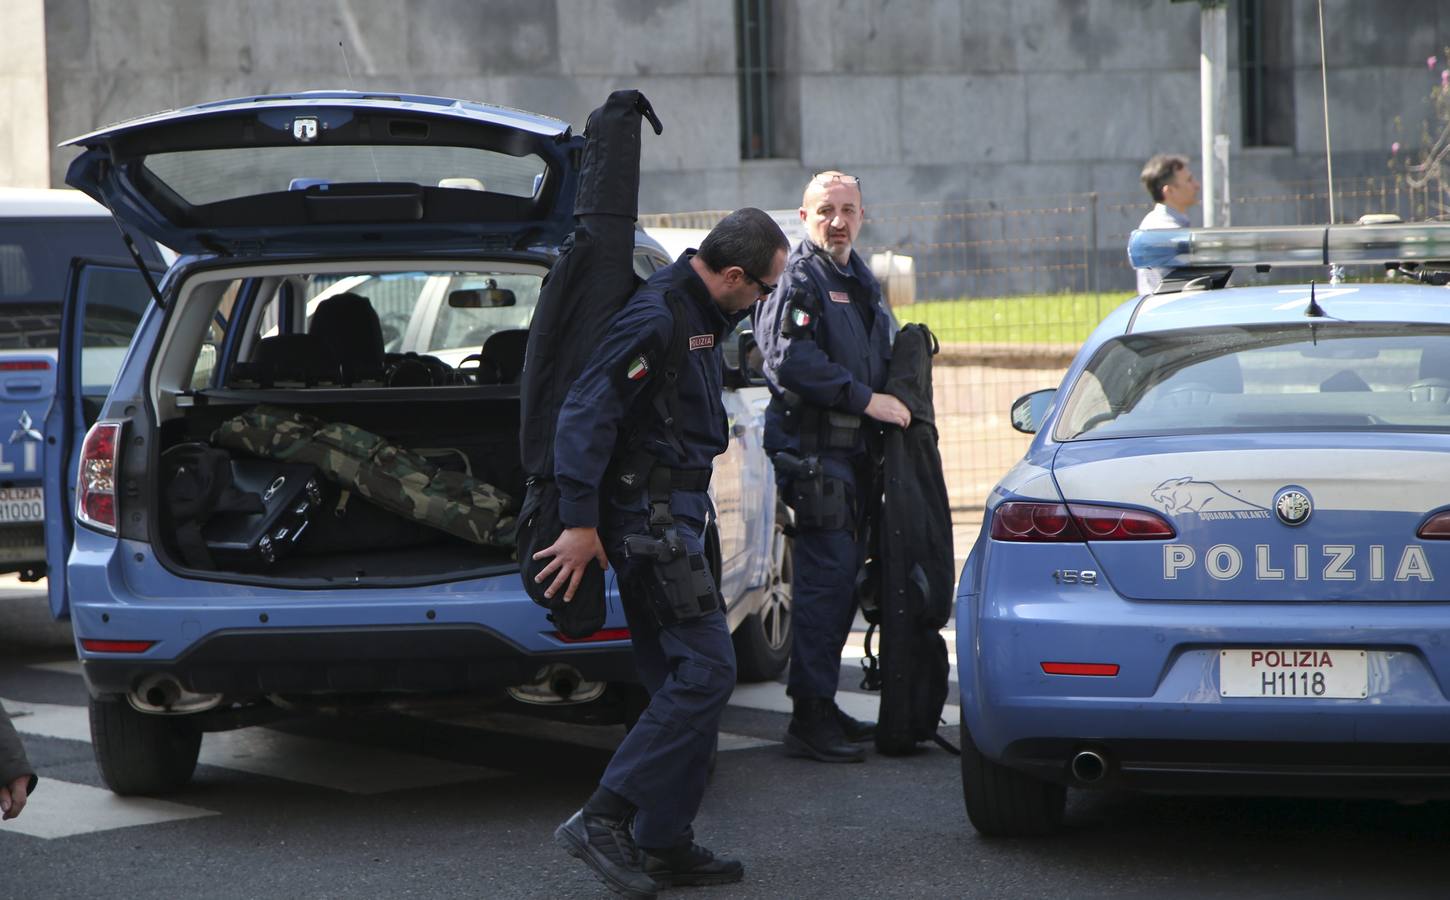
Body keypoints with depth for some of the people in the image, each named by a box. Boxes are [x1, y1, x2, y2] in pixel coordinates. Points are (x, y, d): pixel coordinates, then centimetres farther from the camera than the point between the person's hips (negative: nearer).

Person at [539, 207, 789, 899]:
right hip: (648, 515, -10)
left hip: (673, 511, 10)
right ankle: (602, 820, -14)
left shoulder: (701, 314, 13)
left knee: (683, 681, 11)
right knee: (706, 670, -14)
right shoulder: (658, 318, -18)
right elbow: (585, 412, -24)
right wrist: (580, 523, -24)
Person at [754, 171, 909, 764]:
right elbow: (791, 359, -21)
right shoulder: (799, 278, -9)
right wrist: (866, 399, -19)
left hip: (855, 448, 9)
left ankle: (822, 709, 20)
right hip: (812, 446, -9)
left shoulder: (860, 281, 21)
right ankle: (809, 720, -8)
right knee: (827, 575, -11)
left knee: (843, 575, 12)